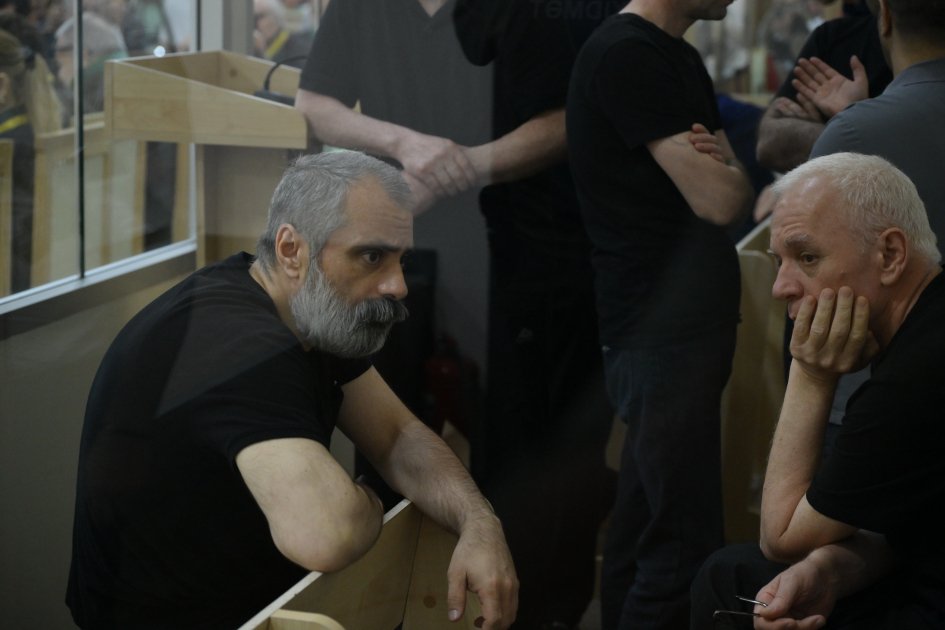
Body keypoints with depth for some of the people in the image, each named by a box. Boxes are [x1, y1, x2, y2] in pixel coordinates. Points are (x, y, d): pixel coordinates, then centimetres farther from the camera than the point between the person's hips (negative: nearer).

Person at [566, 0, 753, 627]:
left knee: (642, 527, 15)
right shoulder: (627, 54, -15)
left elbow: (725, 188, 14)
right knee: (684, 545, -9)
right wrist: (730, 170, 4)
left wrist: (716, 161, -8)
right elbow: (721, 202, -18)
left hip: (692, 322, 10)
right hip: (663, 333, -10)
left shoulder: (681, 58, 15)